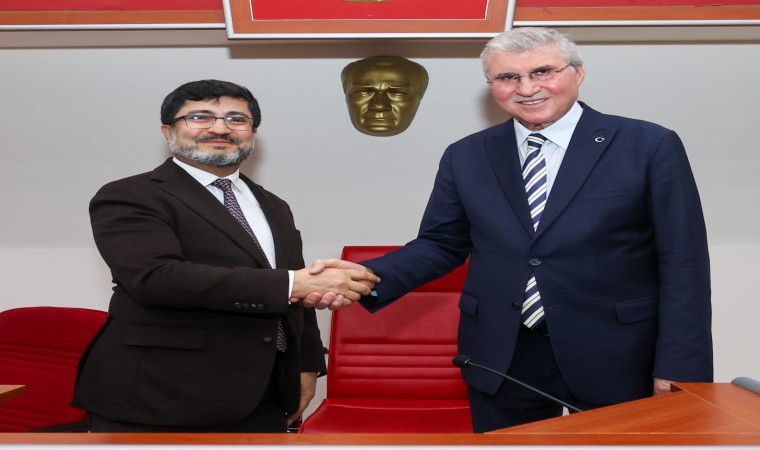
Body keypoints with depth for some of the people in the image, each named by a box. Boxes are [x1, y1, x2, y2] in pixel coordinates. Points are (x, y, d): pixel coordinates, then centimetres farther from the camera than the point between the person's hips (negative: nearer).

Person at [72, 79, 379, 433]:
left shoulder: (272, 206, 15)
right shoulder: (129, 197, -7)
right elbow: (156, 277, -23)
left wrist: (307, 364, 8)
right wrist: (291, 285, -26)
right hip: (162, 401, -6)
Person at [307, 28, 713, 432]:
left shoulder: (650, 146, -4)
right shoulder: (465, 156, 5)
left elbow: (683, 262, -5)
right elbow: (440, 245, 6)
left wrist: (678, 367, -9)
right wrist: (366, 277, -12)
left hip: (616, 356, -2)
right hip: (499, 358, 2)